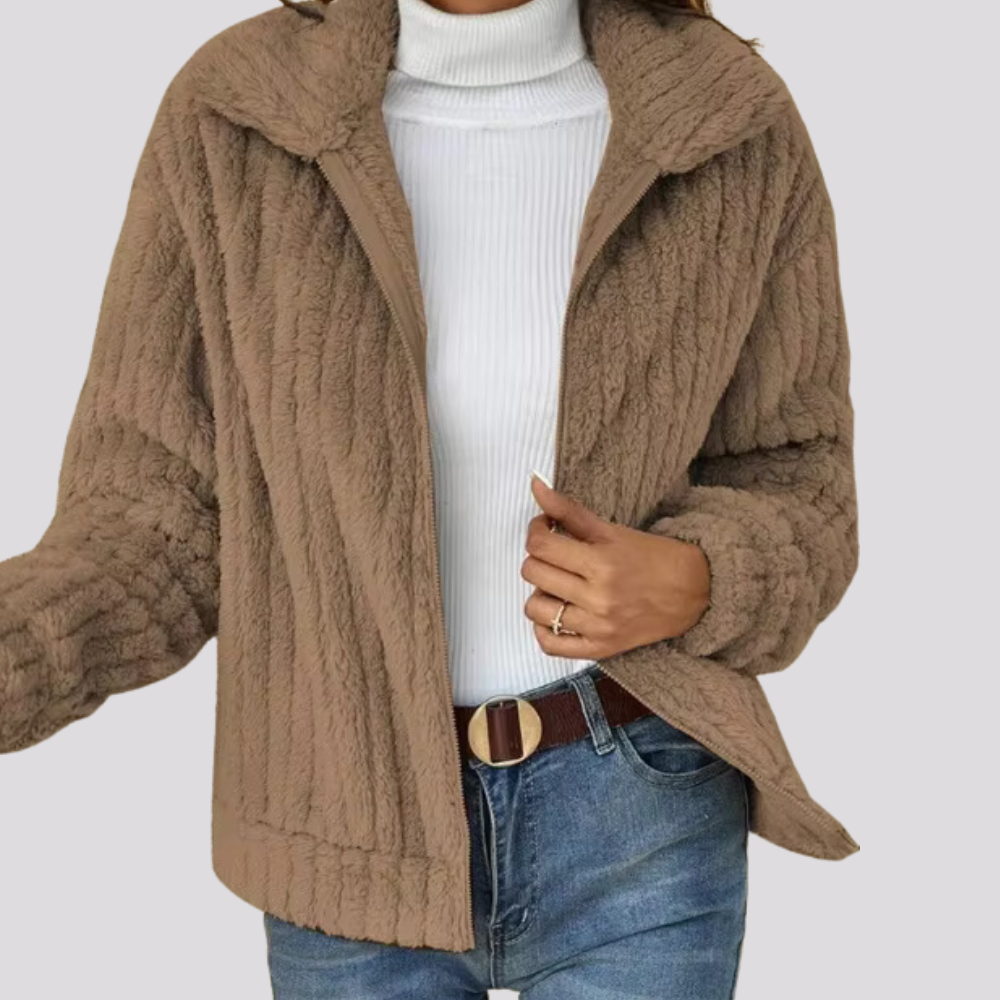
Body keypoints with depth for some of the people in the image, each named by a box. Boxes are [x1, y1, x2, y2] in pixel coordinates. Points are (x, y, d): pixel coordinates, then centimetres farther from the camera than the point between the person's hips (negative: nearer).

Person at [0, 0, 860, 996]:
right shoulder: (230, 119, -9)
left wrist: (689, 587, -20)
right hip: (361, 821, 1)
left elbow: (792, 483, 3)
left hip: (633, 813, 0)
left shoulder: (732, 120, -9)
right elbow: (161, 514, -6)